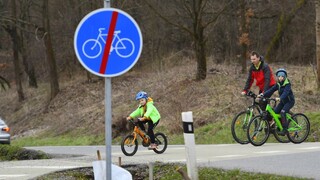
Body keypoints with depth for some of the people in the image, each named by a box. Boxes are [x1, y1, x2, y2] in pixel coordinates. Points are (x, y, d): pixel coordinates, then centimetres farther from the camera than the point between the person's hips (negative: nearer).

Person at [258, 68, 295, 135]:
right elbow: (271, 90, -8)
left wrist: (280, 98, -53)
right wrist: (263, 94, -22)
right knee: (275, 112, -7)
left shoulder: (287, 84, -20)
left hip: (289, 101, -7)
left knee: (282, 112, -26)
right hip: (283, 101, 7)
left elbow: (285, 92, -36)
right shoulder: (278, 84, 1)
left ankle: (285, 129, -22)